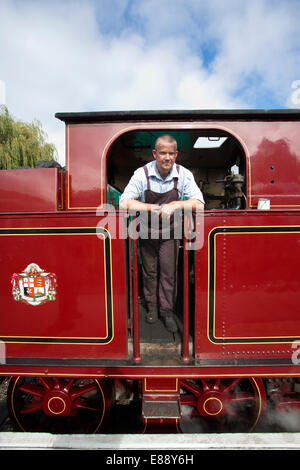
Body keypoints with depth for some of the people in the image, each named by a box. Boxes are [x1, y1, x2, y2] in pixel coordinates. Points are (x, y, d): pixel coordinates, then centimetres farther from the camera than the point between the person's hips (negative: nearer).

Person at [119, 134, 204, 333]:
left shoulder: (184, 174, -12)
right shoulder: (142, 174, -15)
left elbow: (199, 204, -18)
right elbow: (124, 203, -23)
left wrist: (176, 205, -33)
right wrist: (154, 208, -30)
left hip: (170, 232, 0)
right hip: (147, 232, 0)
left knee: (168, 271, 3)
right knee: (150, 271, 11)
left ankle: (167, 310, 22)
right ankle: (152, 307, 32)